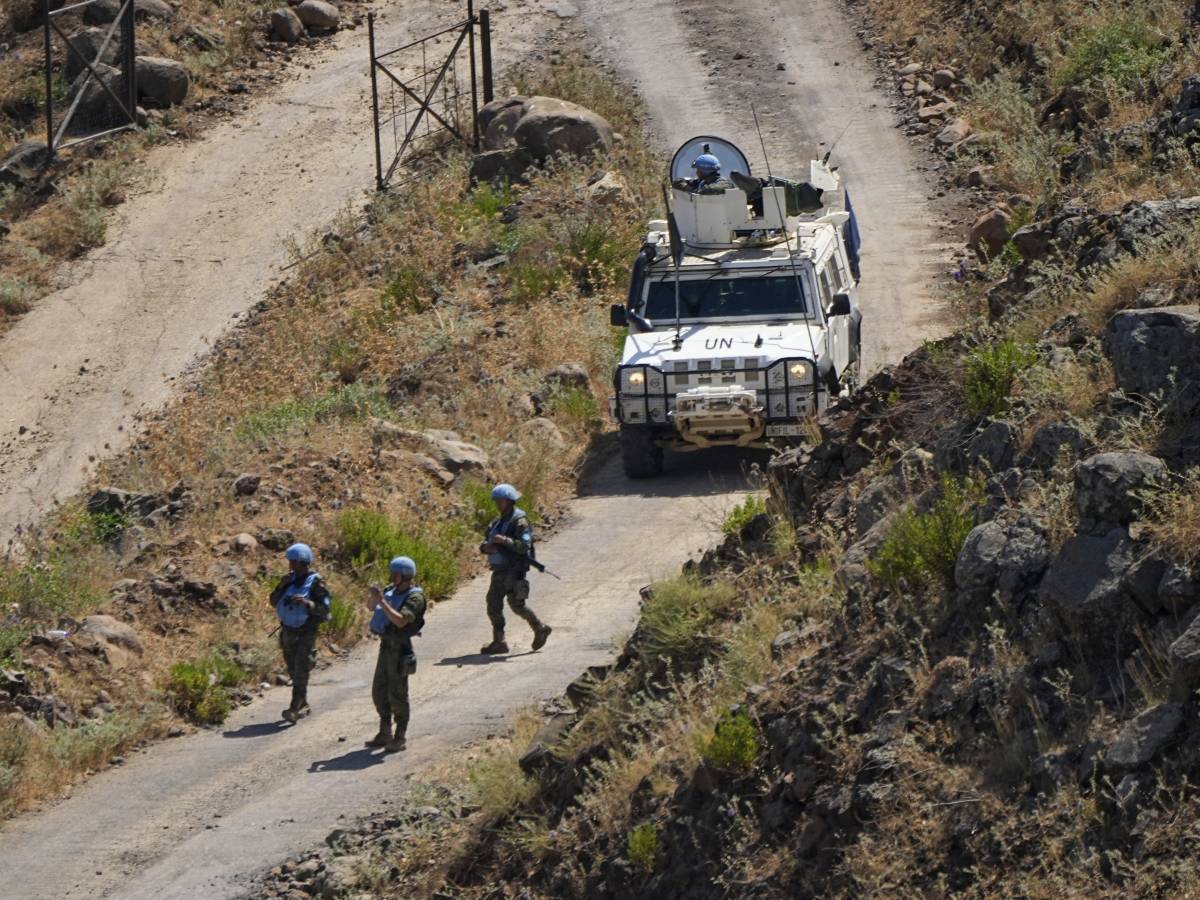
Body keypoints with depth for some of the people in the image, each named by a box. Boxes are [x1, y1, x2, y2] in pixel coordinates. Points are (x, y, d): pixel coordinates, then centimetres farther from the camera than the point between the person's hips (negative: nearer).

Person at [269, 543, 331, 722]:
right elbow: (274, 601, 8)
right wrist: (281, 586, -9)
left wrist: (306, 602, -29)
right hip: (288, 631, 7)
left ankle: (295, 709, -15)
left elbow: (324, 609, -15)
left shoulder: (315, 583, -11)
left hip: (306, 633, -7)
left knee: (301, 672, -12)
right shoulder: (291, 580, 6)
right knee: (293, 672, 14)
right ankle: (303, 706, 27)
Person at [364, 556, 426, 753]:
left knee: (397, 694, -5)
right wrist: (372, 595, -4)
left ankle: (399, 738, 3)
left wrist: (382, 601, -28)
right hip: (386, 646, 9)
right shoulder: (392, 591, 9)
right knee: (379, 692, 13)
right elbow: (372, 608, 18)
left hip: (400, 649, -9)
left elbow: (401, 621, -28)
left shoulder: (415, 597, -15)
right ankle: (385, 733, 24)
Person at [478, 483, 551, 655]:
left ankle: (540, 629, 10)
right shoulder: (497, 522, 16)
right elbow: (483, 544, 16)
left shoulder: (520, 521, -10)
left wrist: (505, 540, -28)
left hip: (514, 571, -8)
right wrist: (486, 547, -8)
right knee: (493, 605, 2)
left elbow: (525, 546, -20)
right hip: (499, 571, 8)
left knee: (516, 605, -8)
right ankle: (499, 642, 6)